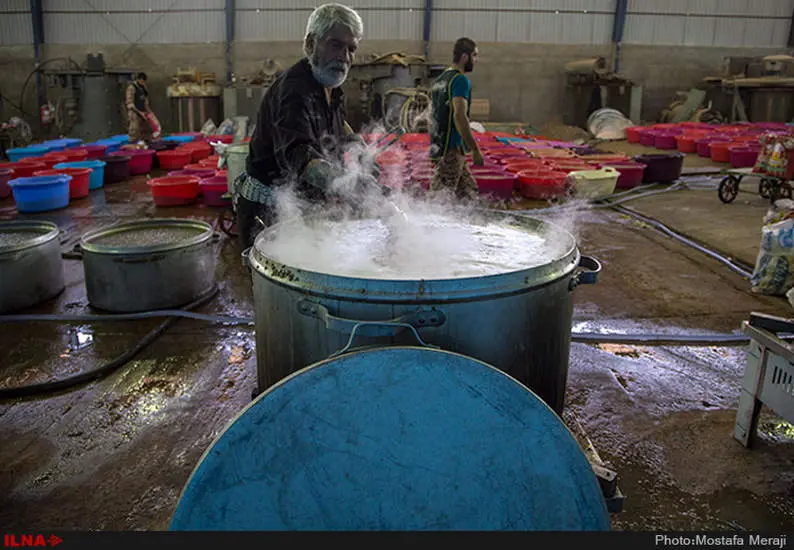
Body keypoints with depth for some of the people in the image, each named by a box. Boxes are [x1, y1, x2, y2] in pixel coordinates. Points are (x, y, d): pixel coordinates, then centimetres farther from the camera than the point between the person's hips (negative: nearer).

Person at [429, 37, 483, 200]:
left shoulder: (439, 80, 17)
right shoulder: (461, 80, -11)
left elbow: (432, 118, 20)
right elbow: (459, 116, -22)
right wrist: (475, 150, -20)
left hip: (438, 148, 10)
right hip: (452, 149, -10)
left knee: (469, 191, 14)